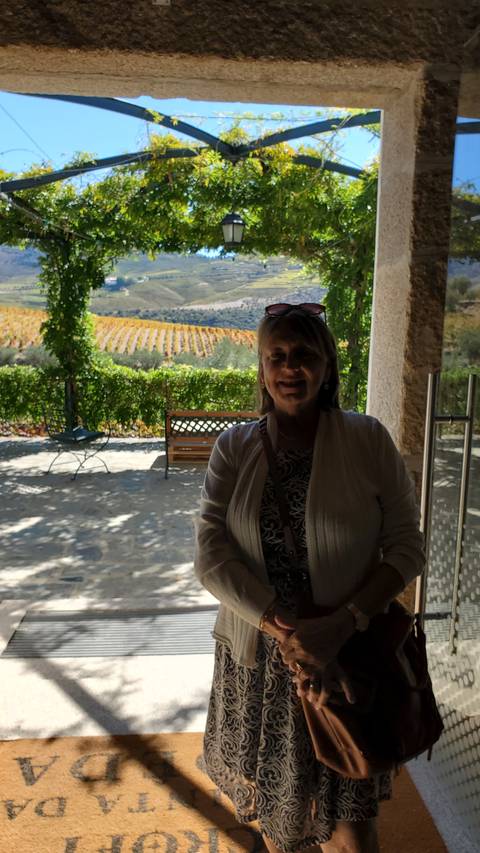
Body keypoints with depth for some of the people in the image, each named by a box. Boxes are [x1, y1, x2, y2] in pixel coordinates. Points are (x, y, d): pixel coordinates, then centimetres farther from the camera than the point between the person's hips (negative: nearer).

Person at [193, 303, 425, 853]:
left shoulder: (368, 440, -8)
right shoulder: (233, 449, -4)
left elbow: (406, 549, -7)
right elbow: (211, 558, -10)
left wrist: (339, 626, -19)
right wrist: (287, 633, -19)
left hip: (348, 656, -1)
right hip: (258, 656, 2)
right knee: (271, 796, 21)